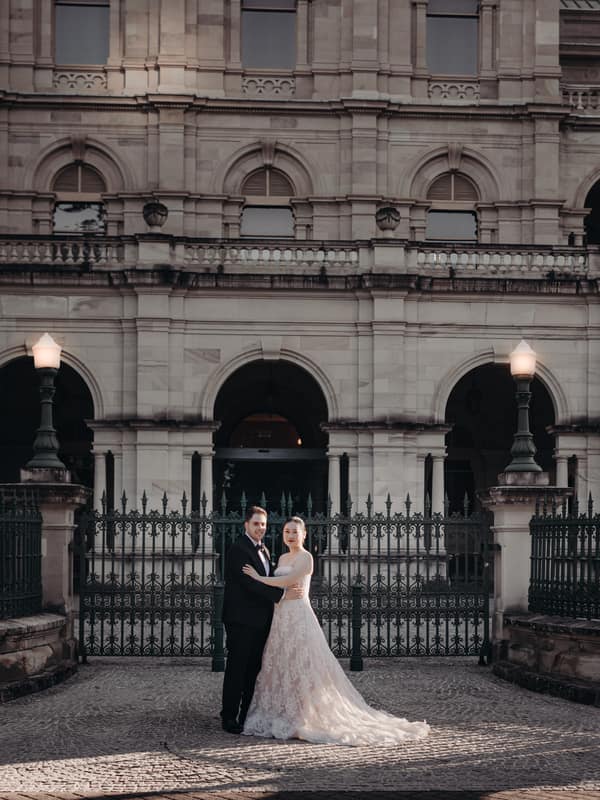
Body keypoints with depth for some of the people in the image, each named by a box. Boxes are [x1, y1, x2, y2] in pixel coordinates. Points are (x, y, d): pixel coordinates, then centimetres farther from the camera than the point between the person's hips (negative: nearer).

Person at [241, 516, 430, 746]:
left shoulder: (305, 558, -8)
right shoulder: (283, 558, 16)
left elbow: (286, 581, -18)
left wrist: (258, 577, -12)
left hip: (299, 620, -8)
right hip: (281, 619, 8)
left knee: (300, 669, -7)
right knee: (281, 670, 7)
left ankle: (303, 721, -4)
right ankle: (283, 720, 12)